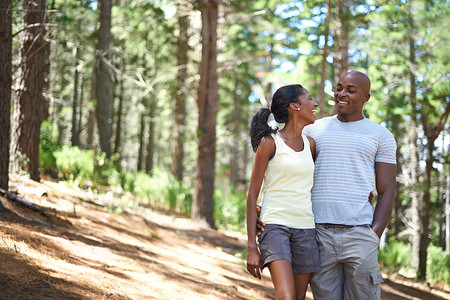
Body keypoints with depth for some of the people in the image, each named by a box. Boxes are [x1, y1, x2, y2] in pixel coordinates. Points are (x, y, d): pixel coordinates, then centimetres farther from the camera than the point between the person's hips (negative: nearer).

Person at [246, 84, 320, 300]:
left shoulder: (310, 144, 13)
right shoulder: (269, 142, -2)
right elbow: (252, 196, -4)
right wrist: (251, 247, -10)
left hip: (305, 229, 6)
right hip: (274, 225, -5)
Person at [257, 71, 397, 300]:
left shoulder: (381, 136, 8)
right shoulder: (314, 130, 13)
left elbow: (386, 192, 3)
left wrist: (374, 236, -9)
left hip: (359, 235, -2)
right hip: (320, 235, 2)